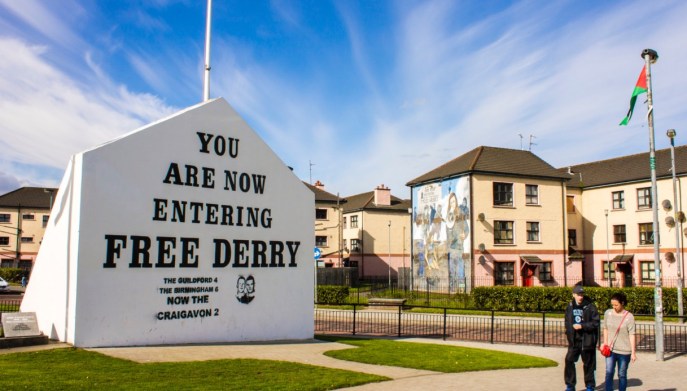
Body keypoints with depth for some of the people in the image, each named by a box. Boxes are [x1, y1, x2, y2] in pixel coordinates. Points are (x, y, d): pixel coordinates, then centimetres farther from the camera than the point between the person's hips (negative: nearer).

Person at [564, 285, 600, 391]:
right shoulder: (570, 307, 7)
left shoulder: (590, 307, -8)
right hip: (574, 340, 4)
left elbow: (595, 322, -12)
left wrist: (582, 326, -18)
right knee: (569, 360, -1)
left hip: (587, 340, -4)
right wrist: (568, 333, 8)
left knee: (588, 363, 8)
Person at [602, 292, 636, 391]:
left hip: (624, 351, -2)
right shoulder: (608, 313, 1)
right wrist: (605, 343, 8)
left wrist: (633, 352, -11)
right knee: (609, 373, -4)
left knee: (622, 375, 8)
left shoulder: (629, 317, -10)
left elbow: (632, 335, -10)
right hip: (610, 349, 2)